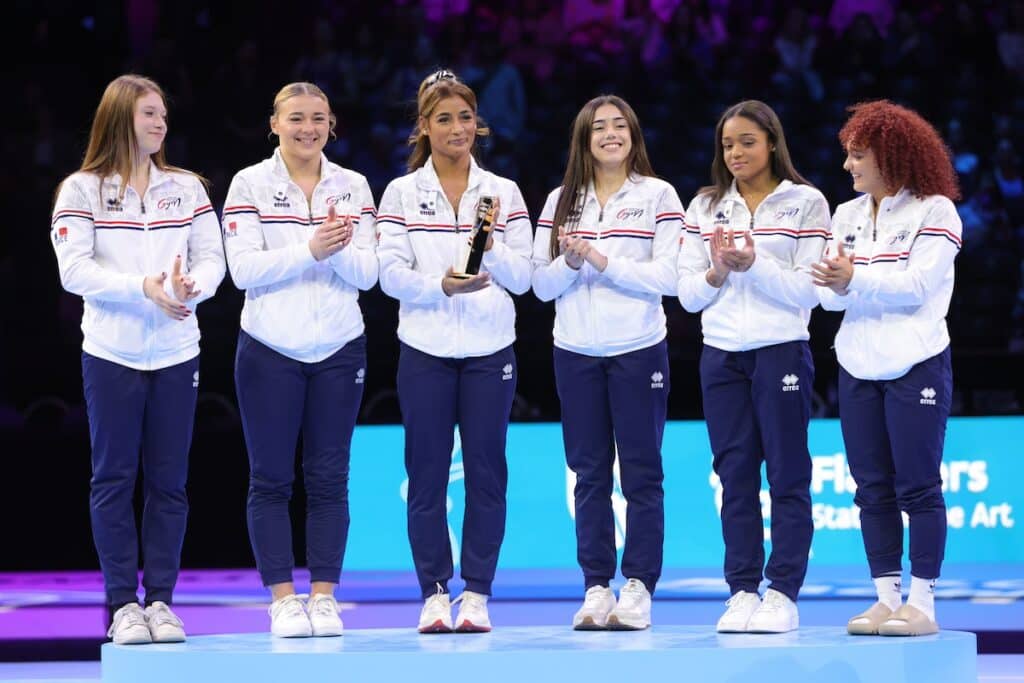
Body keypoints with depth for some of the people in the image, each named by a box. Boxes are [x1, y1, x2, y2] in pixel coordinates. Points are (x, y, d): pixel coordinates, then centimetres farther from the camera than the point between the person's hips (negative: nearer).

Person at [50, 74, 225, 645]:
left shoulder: (187, 188, 10)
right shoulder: (82, 190, 0)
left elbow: (212, 257, 4)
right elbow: (75, 270, -9)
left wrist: (192, 286, -19)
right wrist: (144, 288, -20)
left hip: (177, 352, 3)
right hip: (112, 354, -3)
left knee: (169, 480, 4)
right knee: (114, 479, 1)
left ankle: (161, 600, 10)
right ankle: (124, 604, 6)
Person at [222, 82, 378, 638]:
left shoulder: (353, 187, 7)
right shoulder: (249, 185, -1)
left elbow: (367, 274, 1)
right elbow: (244, 268, -10)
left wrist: (340, 250, -20)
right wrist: (309, 249, -23)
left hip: (339, 349, 2)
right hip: (270, 351, -2)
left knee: (329, 478, 4)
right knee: (270, 479, 0)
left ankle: (323, 597, 9)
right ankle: (283, 599, 6)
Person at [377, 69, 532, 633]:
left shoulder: (504, 194, 9)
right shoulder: (402, 194, 5)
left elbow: (521, 279, 3)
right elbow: (392, 274, -4)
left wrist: (493, 249, -16)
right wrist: (441, 286, -20)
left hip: (489, 350, 1)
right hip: (425, 351, -1)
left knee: (486, 471, 0)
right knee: (427, 474, 0)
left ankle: (477, 595, 6)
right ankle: (434, 593, 7)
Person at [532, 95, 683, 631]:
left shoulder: (658, 196, 0)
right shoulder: (560, 201, 9)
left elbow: (668, 278, -9)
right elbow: (541, 285, 6)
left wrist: (601, 261, -15)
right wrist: (571, 261, -13)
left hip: (638, 350, -3)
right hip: (575, 353, 3)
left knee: (641, 472, -1)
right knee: (589, 474, 6)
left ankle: (638, 587, 2)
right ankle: (596, 588, 10)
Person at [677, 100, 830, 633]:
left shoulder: (805, 203, 0)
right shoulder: (705, 208, 11)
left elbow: (809, 291, -7)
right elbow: (687, 295, 8)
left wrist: (753, 266, -19)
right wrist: (715, 274, -12)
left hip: (781, 350, -4)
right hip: (721, 353, 4)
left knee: (787, 475, -1)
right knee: (735, 475, 4)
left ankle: (782, 593, 1)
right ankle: (742, 591, 8)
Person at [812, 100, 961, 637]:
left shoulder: (934, 211, -5)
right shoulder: (847, 215, 11)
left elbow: (917, 285, -17)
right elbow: (829, 295, 4)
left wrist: (855, 278, -28)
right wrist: (833, 282, -19)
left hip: (915, 366, -6)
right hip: (858, 367, 6)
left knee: (917, 487, -3)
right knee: (873, 489, 7)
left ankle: (921, 602, 0)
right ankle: (887, 598, 13)